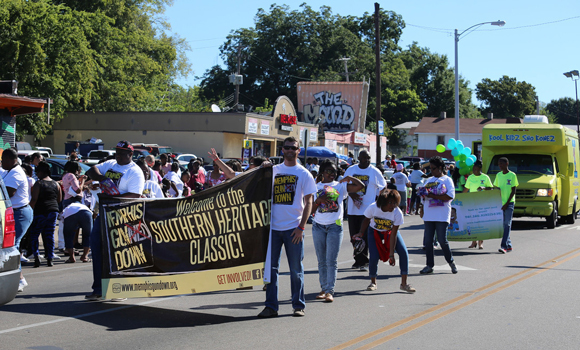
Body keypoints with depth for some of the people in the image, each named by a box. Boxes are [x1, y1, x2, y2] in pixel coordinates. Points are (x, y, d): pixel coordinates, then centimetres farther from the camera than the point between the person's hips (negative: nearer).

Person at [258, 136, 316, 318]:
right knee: (271, 267, 3)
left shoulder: (304, 174, 2)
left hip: (293, 228, -3)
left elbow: (308, 203, -1)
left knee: (296, 269, 4)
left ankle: (298, 305, 14)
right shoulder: (273, 170, 11)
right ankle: (271, 306, 8)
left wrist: (301, 227, -9)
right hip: (273, 227, 3)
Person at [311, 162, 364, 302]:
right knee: (322, 261, 6)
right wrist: (319, 200, -10)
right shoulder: (316, 187, 9)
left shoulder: (340, 186, 7)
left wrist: (349, 178, -6)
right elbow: (311, 210, 5)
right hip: (318, 226, 2)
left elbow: (360, 186, 1)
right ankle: (323, 288, 13)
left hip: (335, 226, -2)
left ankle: (330, 291, -11)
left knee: (331, 261, -7)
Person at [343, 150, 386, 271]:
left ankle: (363, 261, -7)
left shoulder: (375, 172, 1)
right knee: (354, 236, 9)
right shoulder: (350, 170, 8)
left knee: (364, 237, -10)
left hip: (368, 209, -3)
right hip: (353, 209, 4)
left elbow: (382, 189, 6)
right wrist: (351, 194, -7)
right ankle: (358, 260, 21)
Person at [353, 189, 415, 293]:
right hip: (374, 232, -1)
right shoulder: (373, 208, -30)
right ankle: (373, 282, 12)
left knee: (403, 252, -16)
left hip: (390, 231, 1)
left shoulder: (398, 213, -31)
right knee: (374, 257, -15)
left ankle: (404, 284, -7)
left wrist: (391, 254, -26)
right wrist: (361, 233, -14)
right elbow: (366, 220, -6)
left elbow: (393, 235, -27)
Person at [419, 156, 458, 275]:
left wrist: (433, 196, -17)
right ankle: (429, 266, 10)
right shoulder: (429, 181, 18)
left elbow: (450, 196, -13)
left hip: (442, 216, -6)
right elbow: (424, 197, 23)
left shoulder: (447, 180, 0)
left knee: (442, 240, -6)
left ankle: (451, 262, 15)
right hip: (429, 215, 6)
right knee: (427, 241, 3)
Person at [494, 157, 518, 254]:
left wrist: (507, 203, -13)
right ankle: (509, 245, 17)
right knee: (503, 224, 8)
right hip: (500, 203, 6)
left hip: (509, 203, -6)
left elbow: (513, 191, -7)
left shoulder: (512, 175, -5)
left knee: (507, 224, -10)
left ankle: (504, 246, -17)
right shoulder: (498, 175, 11)